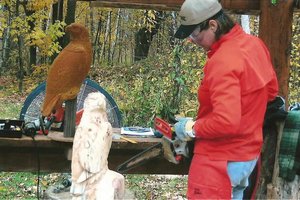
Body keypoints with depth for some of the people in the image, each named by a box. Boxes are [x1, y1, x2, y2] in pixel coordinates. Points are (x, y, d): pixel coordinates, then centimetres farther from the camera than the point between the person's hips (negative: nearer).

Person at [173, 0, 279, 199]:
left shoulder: (222, 62, -26)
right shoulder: (255, 44, 2)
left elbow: (226, 122, -32)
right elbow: (271, 90, 16)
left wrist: (191, 128, -16)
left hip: (221, 161, -9)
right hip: (248, 155, 9)